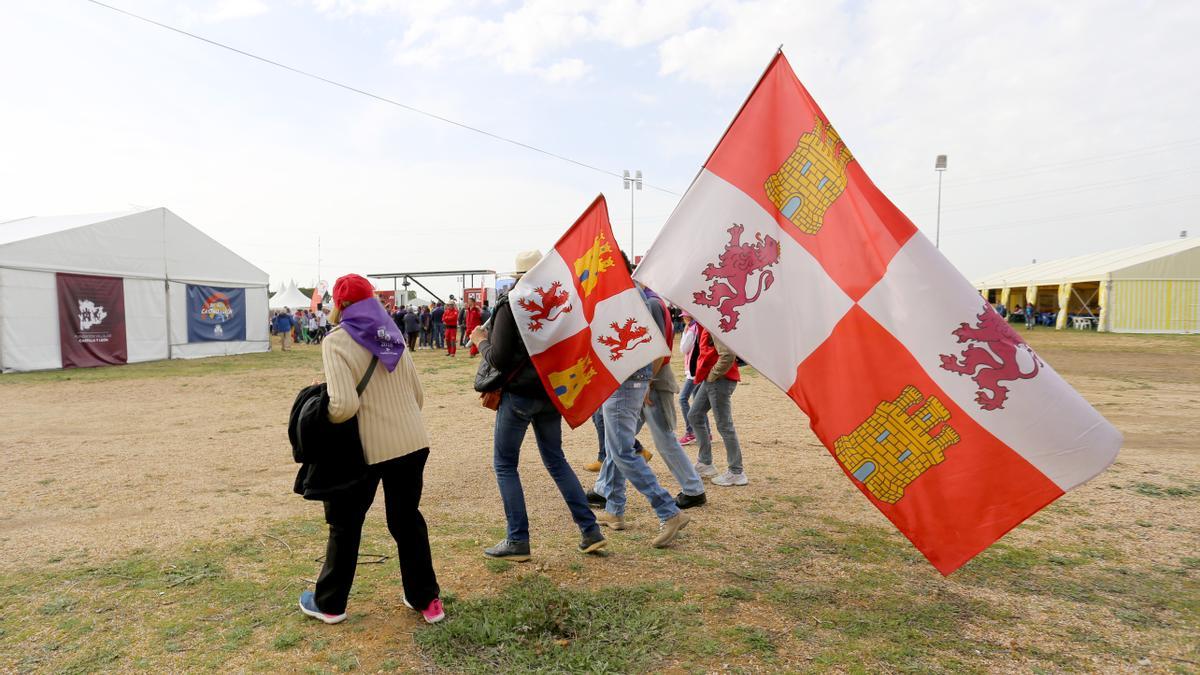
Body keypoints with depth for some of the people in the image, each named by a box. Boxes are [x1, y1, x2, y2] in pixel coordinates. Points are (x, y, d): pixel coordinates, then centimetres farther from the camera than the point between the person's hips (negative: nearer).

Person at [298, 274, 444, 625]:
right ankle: (426, 599, 25)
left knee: (345, 524, 15)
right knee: (407, 520, 17)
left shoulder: (337, 342, -10)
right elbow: (418, 396, 11)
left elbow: (345, 405, -20)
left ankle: (330, 603, 32)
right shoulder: (393, 336, 9)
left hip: (368, 447, -5)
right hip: (412, 442, 5)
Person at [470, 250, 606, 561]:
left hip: (519, 393, -5)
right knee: (556, 459, 18)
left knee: (504, 464, 9)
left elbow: (498, 359, -15)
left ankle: (517, 540, 9)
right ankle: (590, 531, 16)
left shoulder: (510, 305, -12)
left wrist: (481, 341, 3)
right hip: (552, 393, 6)